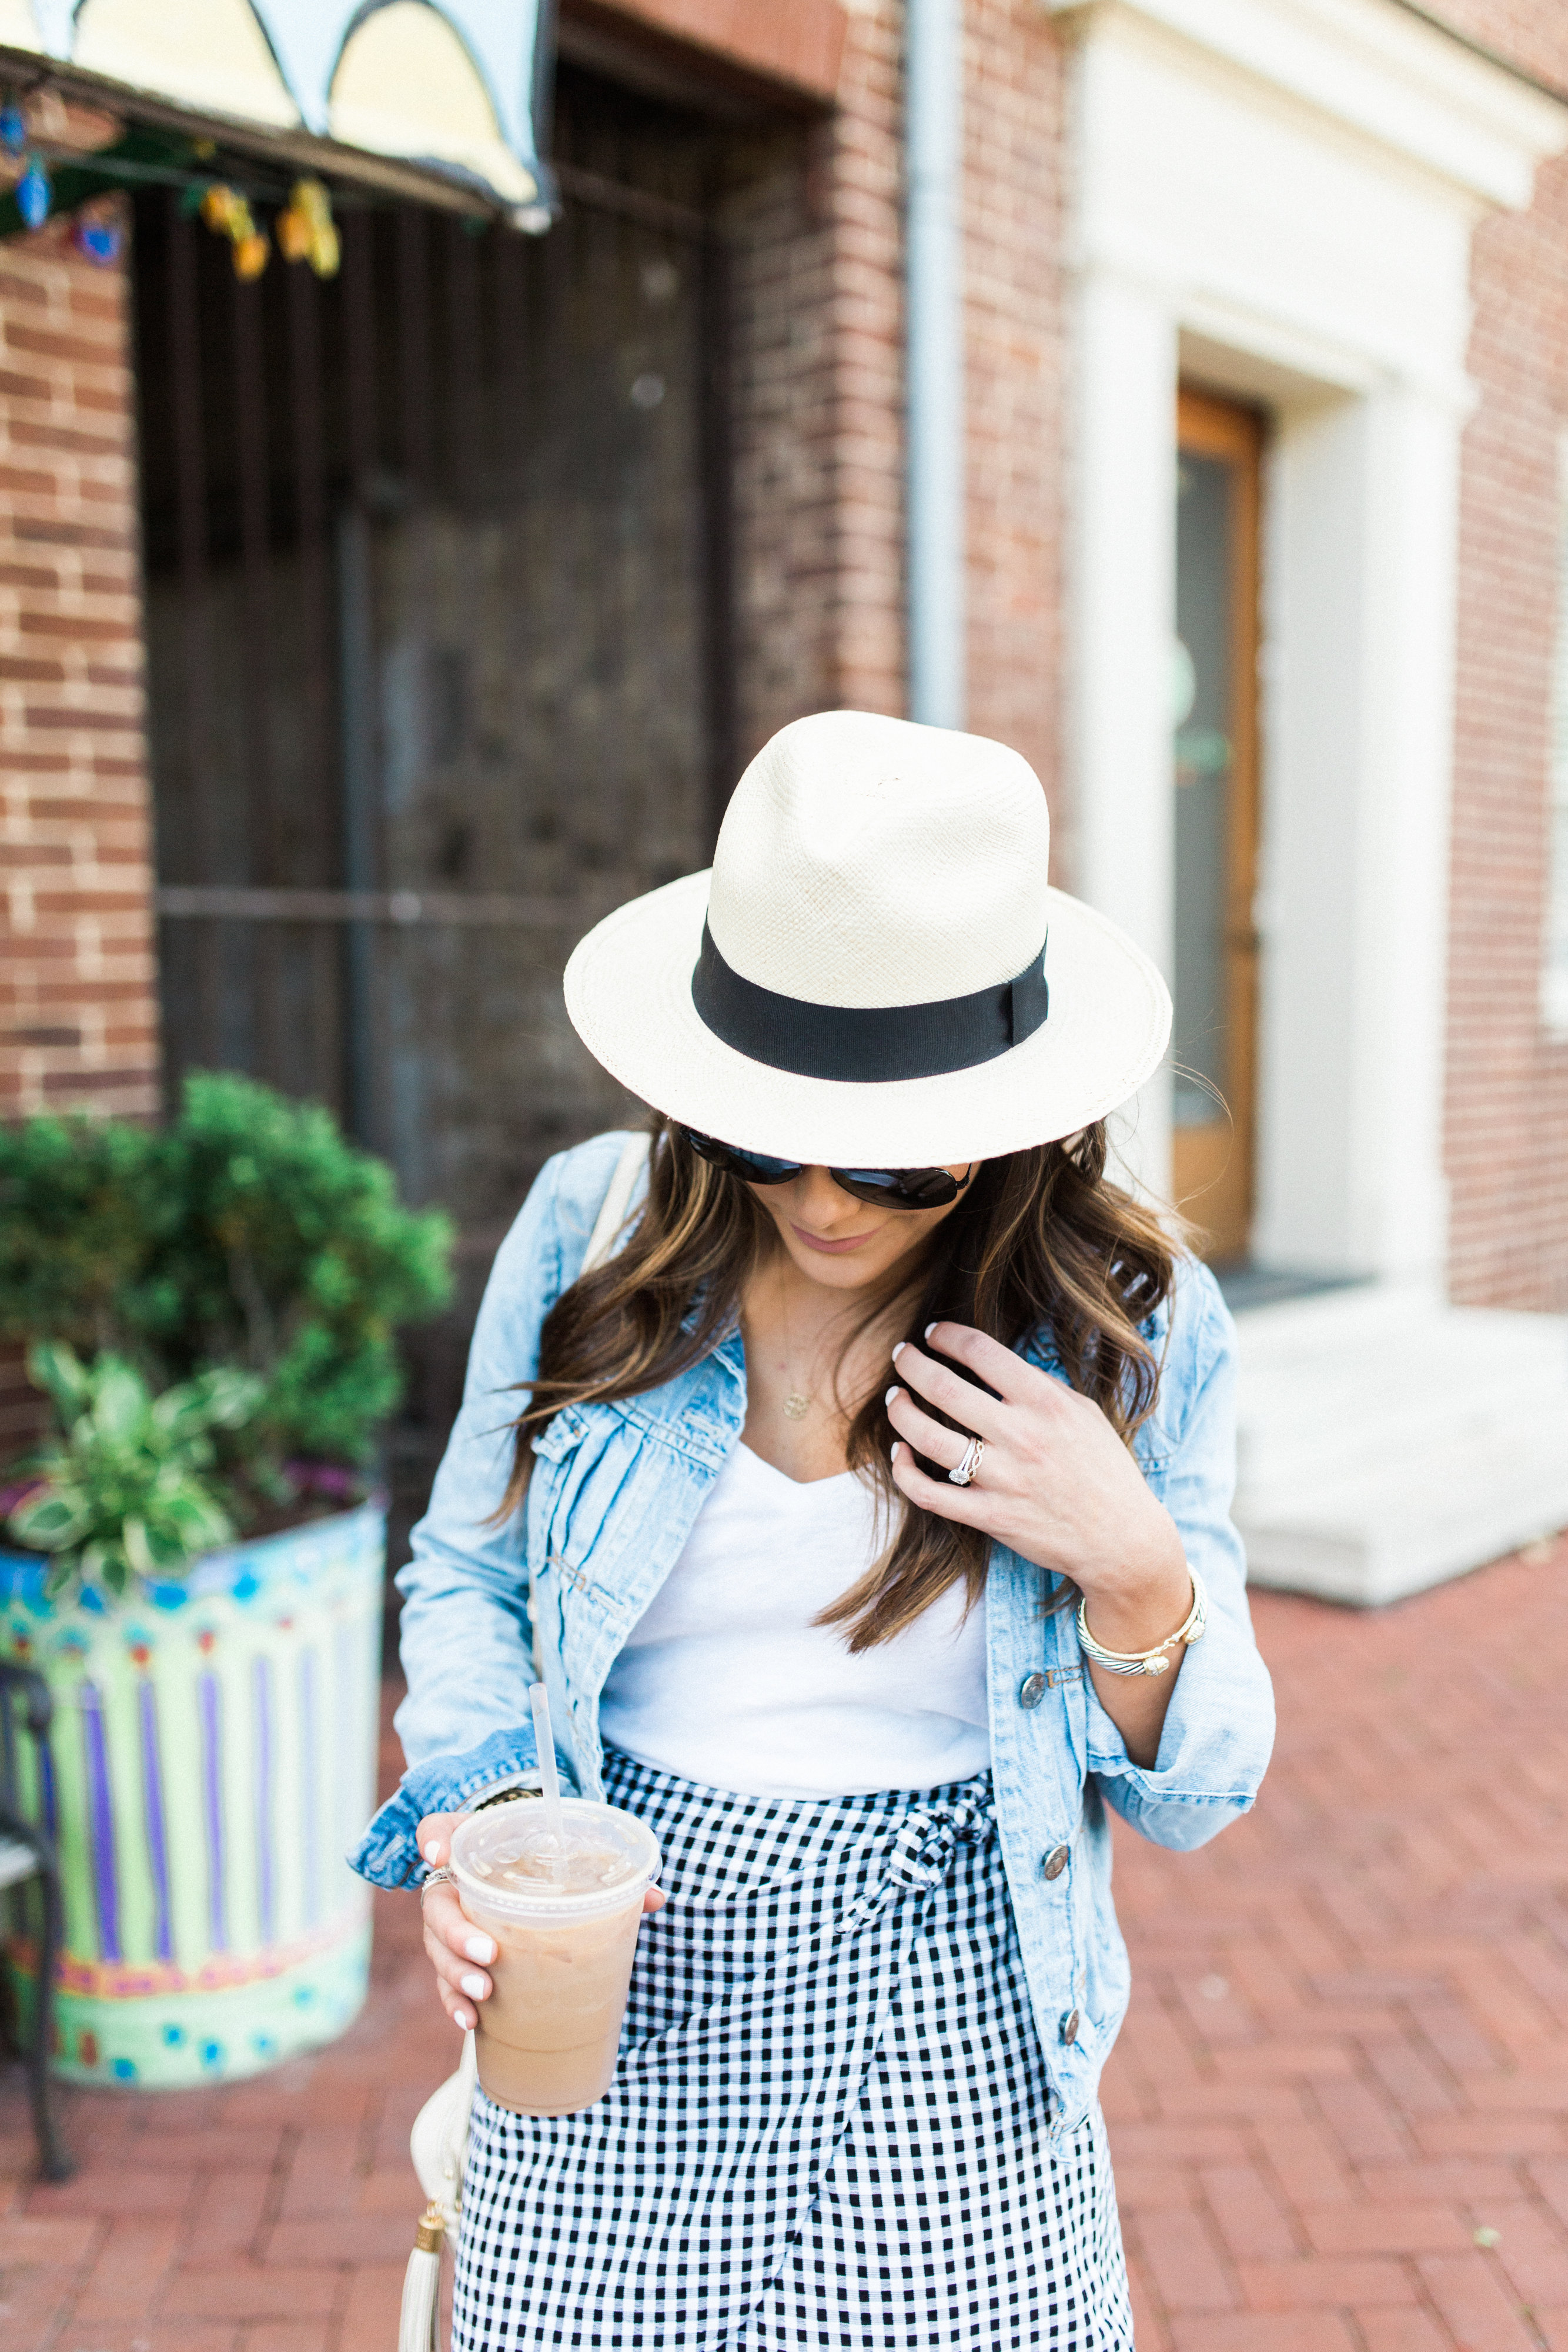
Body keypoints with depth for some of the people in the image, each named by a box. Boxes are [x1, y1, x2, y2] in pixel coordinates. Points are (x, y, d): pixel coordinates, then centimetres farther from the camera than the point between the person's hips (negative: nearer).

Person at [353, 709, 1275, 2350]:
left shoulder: (1135, 1326, -8)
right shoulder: (589, 1233, -7)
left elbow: (1192, 1799, -1)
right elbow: (466, 1581, 8)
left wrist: (1131, 1567, -19)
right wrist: (472, 1817, -10)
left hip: (948, 2041, 0)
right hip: (610, 2018, 1)